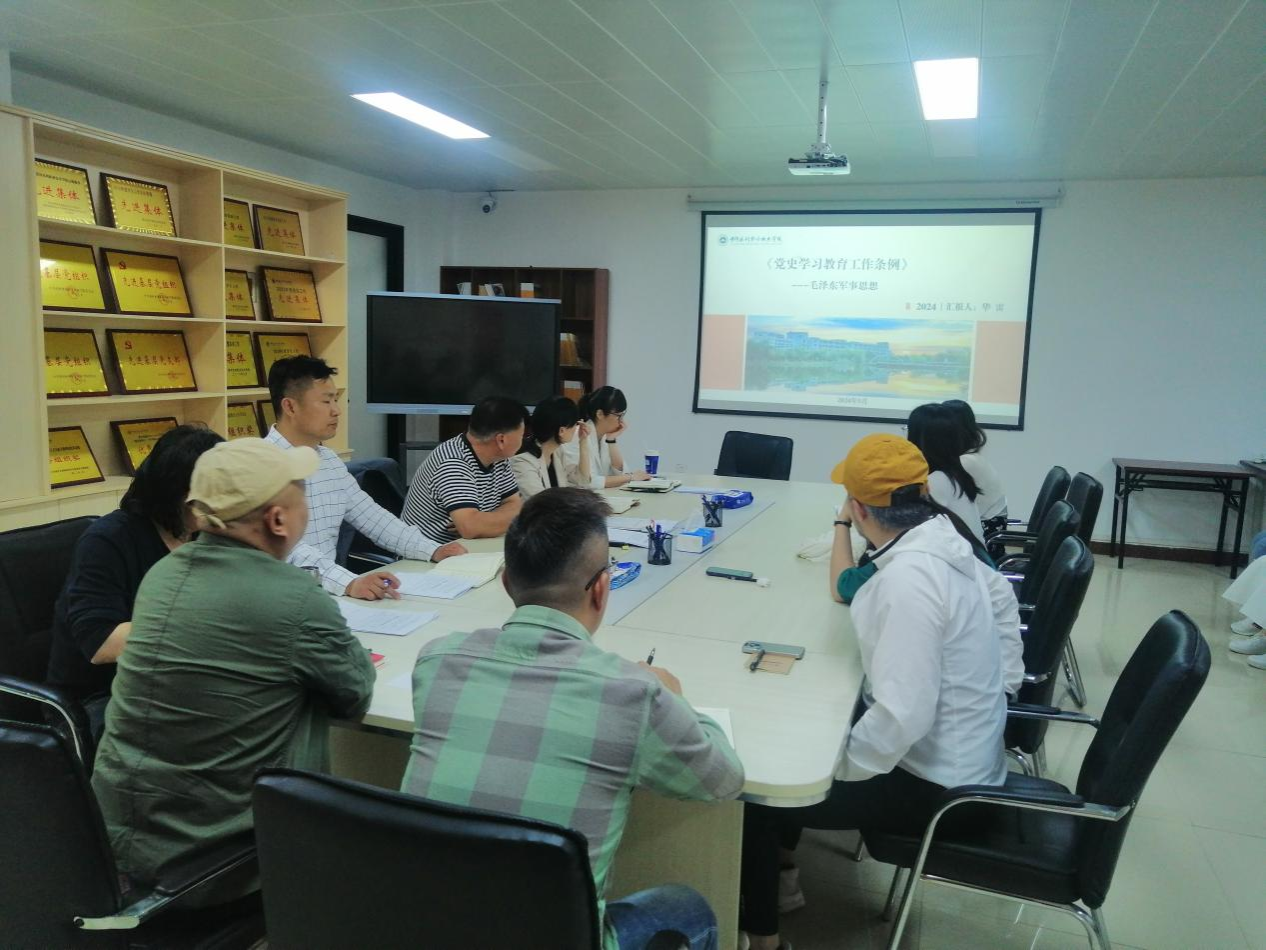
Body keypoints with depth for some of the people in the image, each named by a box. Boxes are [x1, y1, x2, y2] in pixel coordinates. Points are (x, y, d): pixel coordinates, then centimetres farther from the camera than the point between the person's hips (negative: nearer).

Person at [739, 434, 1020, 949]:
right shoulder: (944, 542, -3)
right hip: (962, 755, 9)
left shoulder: (908, 578, -31)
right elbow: (1003, 608, 16)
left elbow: (903, 717, -32)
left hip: (932, 783, -9)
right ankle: (779, 859, 34)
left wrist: (831, 771, -19)